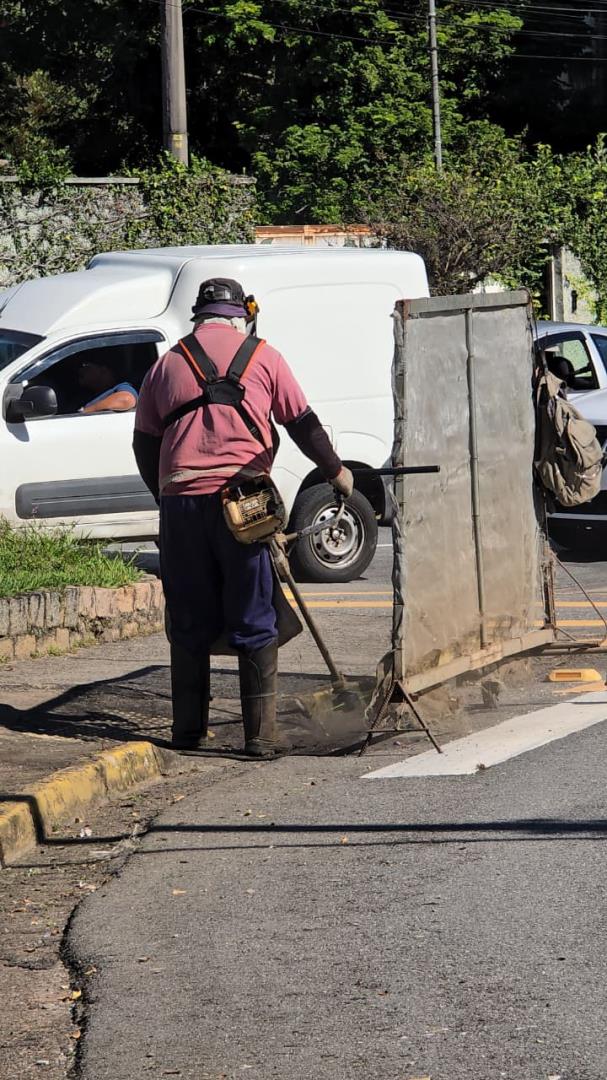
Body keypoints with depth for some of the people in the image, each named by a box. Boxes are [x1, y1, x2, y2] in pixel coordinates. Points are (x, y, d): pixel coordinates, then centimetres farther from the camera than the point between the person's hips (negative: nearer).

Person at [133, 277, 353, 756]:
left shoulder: (168, 364, 13)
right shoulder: (263, 358, 6)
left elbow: (144, 445, 15)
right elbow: (304, 424, 7)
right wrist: (335, 471, 22)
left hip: (182, 503, 2)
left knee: (190, 624, 12)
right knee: (255, 623, 3)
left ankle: (188, 729, 15)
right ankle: (261, 734, -1)